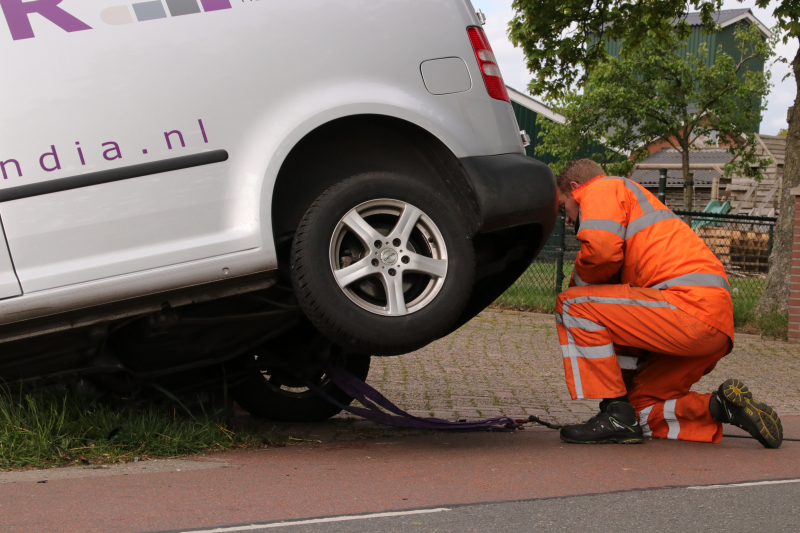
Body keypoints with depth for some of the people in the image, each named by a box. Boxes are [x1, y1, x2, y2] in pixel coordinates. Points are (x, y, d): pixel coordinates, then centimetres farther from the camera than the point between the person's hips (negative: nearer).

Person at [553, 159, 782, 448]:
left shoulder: (601, 188, 7)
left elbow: (601, 248, -16)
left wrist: (579, 281, 7)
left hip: (690, 305, -10)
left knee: (573, 303, -8)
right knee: (640, 407, 17)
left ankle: (616, 414, -10)